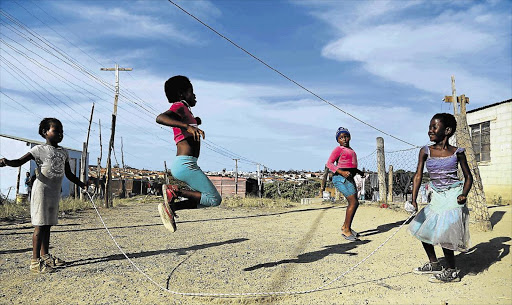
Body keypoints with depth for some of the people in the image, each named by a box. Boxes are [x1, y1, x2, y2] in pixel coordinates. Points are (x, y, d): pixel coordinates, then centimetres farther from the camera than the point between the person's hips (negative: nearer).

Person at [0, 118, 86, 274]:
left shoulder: (63, 152, 13)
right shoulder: (40, 149, -6)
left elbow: (69, 174, 21)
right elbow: (20, 161, -18)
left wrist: (82, 184, 16)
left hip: (55, 191, 7)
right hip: (42, 189, -7)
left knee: (48, 224, 14)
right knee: (40, 225, -6)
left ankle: (45, 255, 23)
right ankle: (35, 260, -2)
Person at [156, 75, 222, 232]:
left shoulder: (185, 112, 23)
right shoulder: (180, 107, -5)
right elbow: (160, 118, -27)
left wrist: (195, 122, 29)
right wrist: (188, 126, -36)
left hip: (181, 164, 10)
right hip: (185, 163, -10)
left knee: (205, 198, 16)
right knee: (214, 199, -9)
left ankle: (171, 206, 5)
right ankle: (174, 191, -10)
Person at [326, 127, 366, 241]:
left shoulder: (351, 150, 19)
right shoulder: (338, 149, -6)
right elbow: (329, 163, -14)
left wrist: (359, 172, 13)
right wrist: (342, 172, -25)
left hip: (349, 178, 9)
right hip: (341, 178, -9)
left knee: (354, 203, 13)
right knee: (353, 202, -14)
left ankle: (345, 226, 28)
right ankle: (346, 231, -8)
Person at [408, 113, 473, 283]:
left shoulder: (457, 152, -4)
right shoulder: (425, 151, 0)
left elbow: (468, 176, 4)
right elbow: (418, 175, -5)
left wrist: (464, 194, -14)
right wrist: (414, 199, -15)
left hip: (453, 197, -4)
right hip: (436, 197, 5)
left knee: (443, 234, -10)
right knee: (424, 229, 11)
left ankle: (452, 272, 10)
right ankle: (433, 264, 33)